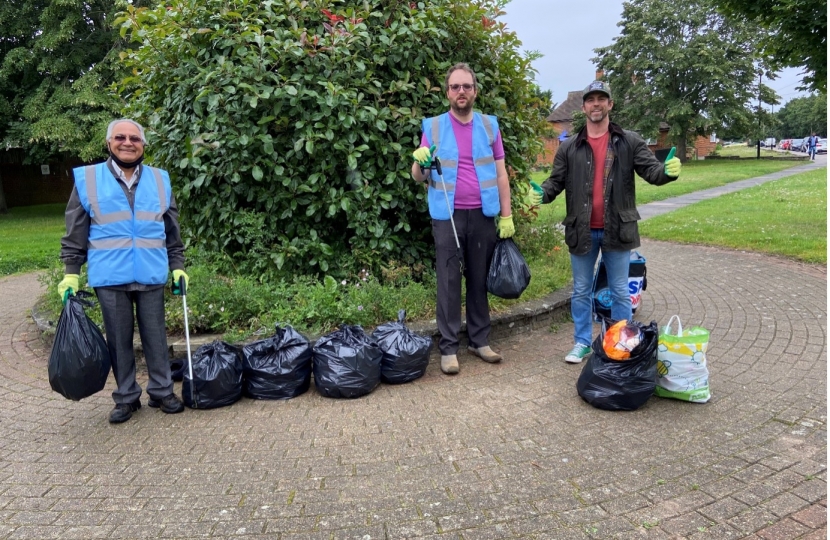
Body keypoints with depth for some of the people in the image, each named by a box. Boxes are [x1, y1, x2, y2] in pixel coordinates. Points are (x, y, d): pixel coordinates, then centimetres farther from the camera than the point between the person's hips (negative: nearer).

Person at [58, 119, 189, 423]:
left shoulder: (160, 180, 7)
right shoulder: (87, 179, 1)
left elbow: (172, 231, 12)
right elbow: (75, 234, 4)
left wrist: (177, 266, 8)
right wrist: (71, 272, -1)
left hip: (151, 276, 1)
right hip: (110, 278, -1)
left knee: (155, 337, 8)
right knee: (119, 340, 9)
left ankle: (161, 391, 22)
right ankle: (126, 398, 22)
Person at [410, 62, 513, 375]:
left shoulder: (489, 125, 9)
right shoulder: (433, 127, 4)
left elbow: (500, 173, 10)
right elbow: (418, 177, 5)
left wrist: (506, 215, 4)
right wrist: (420, 162, -17)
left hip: (483, 215, 2)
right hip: (448, 215, -2)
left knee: (480, 279, 8)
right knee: (449, 281, 0)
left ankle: (480, 341, 18)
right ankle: (448, 347, 6)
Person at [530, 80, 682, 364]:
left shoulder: (630, 142, 1)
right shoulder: (569, 147, 5)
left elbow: (650, 170, -6)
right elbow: (556, 181, 3)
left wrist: (668, 171, -28)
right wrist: (542, 194, -17)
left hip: (617, 229, -1)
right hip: (582, 230, 2)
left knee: (620, 291, 11)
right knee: (581, 291, 13)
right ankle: (582, 342, 27)